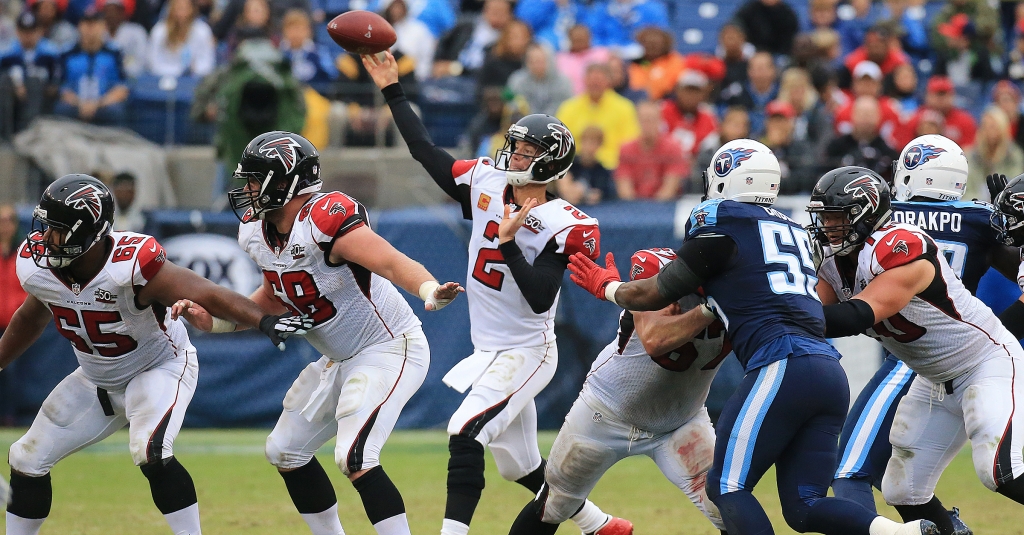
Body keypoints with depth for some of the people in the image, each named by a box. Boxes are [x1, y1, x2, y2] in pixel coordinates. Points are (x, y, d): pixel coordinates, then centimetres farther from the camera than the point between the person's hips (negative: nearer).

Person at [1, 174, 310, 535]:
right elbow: (31, 319, 7)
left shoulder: (131, 265, -36)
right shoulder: (35, 268, -17)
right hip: (95, 379, 6)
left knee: (150, 454, -32)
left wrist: (264, 321, -56)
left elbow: (207, 295, -41)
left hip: (160, 367, -6)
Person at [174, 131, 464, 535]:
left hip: (389, 350, -10)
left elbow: (392, 263, -41)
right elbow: (274, 299, 18)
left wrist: (428, 291, -61)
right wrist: (209, 319, 7)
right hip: (340, 360, 10)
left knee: (355, 459, -24)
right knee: (286, 451, 17)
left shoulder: (325, 222, -28)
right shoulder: (257, 233, 0)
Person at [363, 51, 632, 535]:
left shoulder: (560, 226, -16)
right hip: (490, 350, 8)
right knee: (519, 466, 16)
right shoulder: (486, 185, 2)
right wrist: (392, 91, 4)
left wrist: (509, 242, -28)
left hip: (526, 352, -8)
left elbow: (540, 300, -22)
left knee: (464, 435, -23)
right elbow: (425, 151, 6)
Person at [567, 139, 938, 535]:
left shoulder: (721, 224, 3)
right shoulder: (794, 232, 25)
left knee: (726, 488, 0)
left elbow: (656, 294, 10)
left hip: (784, 368, -7)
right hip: (831, 374, 7)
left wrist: (606, 286, 28)